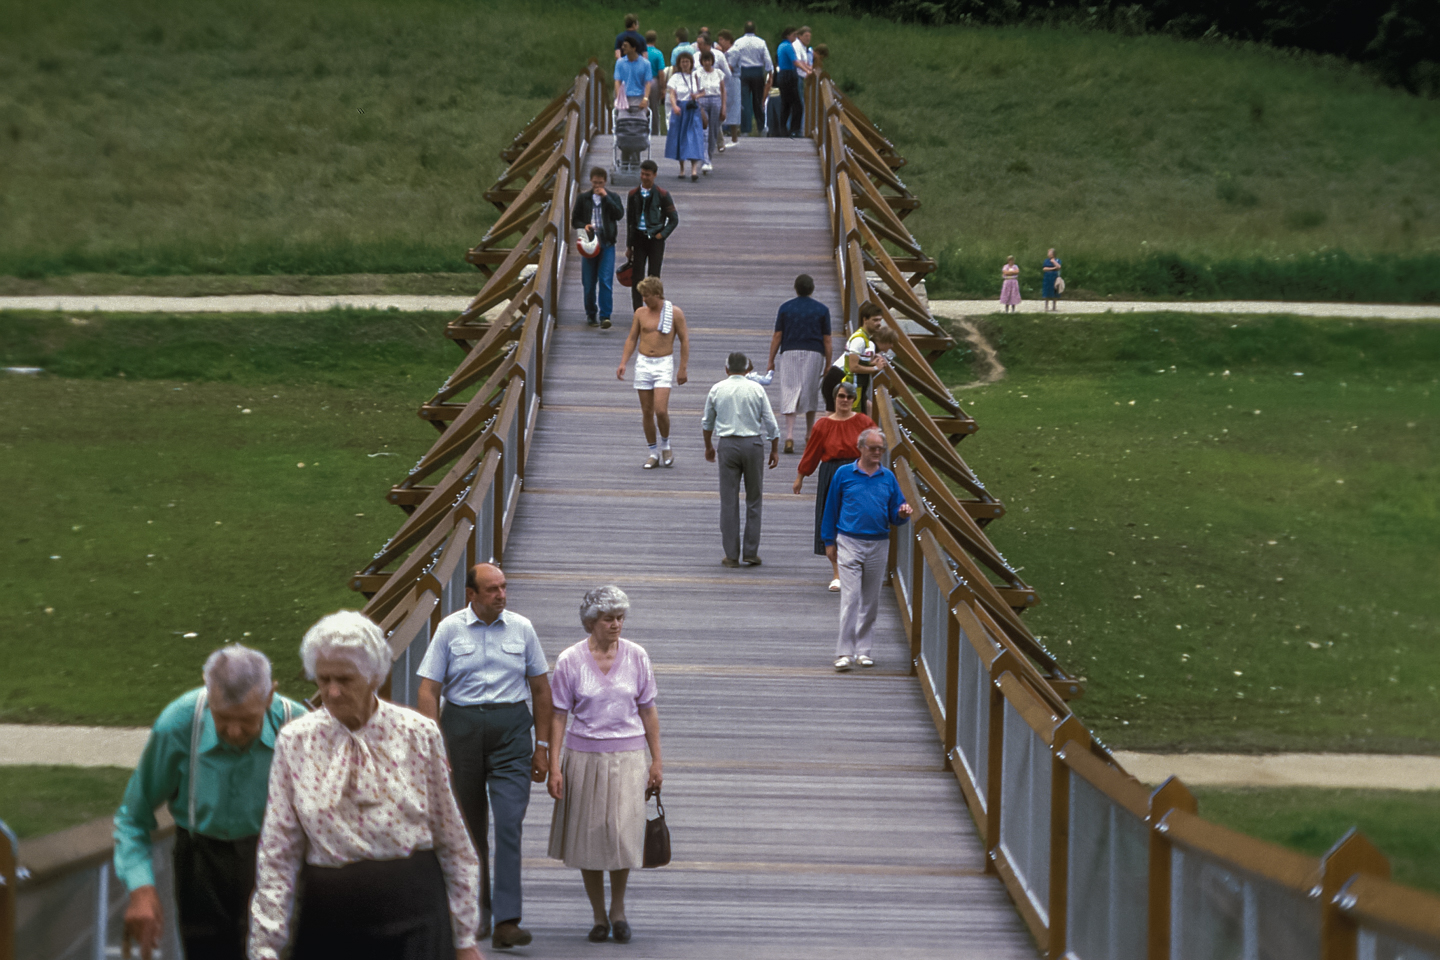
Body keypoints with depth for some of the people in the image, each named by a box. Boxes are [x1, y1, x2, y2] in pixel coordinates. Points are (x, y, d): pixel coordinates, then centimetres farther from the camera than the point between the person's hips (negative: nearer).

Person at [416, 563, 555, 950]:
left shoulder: (521, 628, 5)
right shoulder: (449, 629, 0)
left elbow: (541, 688, 12)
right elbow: (429, 690, -2)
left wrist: (542, 745, 8)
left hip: (511, 729, 0)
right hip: (462, 725, 0)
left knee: (509, 823, -13)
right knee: (469, 827, 9)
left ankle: (506, 921, -17)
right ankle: (477, 909, 27)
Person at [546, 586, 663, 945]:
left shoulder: (636, 656, 1)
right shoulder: (570, 661, -3)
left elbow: (648, 711, 7)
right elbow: (559, 715, -1)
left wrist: (657, 761, 6)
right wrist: (554, 766, -6)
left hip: (628, 755, 0)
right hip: (584, 755, 0)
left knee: (623, 833, -9)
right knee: (589, 836, 3)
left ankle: (618, 908, 13)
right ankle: (599, 916, 16)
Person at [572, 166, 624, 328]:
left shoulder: (613, 198, 7)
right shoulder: (583, 198, 8)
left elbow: (619, 214, -9)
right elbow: (574, 220, 10)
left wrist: (606, 197, -13)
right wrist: (584, 226, -11)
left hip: (607, 244, -1)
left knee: (606, 281, -12)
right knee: (589, 283, 6)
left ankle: (604, 316, -14)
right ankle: (591, 314, 21)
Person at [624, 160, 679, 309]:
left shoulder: (662, 194, -1)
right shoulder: (633, 194, 6)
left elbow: (674, 219, 4)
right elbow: (629, 221, 10)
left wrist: (662, 234, -8)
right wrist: (629, 246, 8)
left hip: (655, 239, -2)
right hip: (638, 239, 2)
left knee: (653, 277, -2)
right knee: (637, 277, 0)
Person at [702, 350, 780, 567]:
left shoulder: (716, 390, 4)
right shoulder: (756, 389, -1)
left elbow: (707, 422, 16)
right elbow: (770, 421, -1)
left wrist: (708, 446, 32)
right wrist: (775, 449, 10)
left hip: (727, 444, 1)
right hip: (753, 443, -1)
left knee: (729, 501, 4)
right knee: (754, 500, 8)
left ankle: (732, 555, 5)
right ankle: (751, 553, 6)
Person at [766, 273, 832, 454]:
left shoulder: (785, 308, 2)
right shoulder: (822, 309, 3)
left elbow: (777, 337, 1)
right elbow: (827, 340, 3)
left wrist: (771, 361, 8)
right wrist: (828, 364, 9)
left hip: (790, 353, -1)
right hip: (814, 353, 1)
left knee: (789, 394, -3)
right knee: (811, 394, 14)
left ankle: (789, 435, -19)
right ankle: (809, 436, 25)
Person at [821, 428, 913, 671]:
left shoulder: (888, 478, 8)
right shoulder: (844, 474, 1)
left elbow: (895, 516, 12)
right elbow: (831, 509, 6)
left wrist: (903, 514, -11)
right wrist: (829, 542, 4)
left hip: (878, 545, 3)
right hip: (850, 543, -3)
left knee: (870, 600, 9)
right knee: (850, 598, -12)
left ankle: (863, 650, 17)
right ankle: (845, 653, -13)